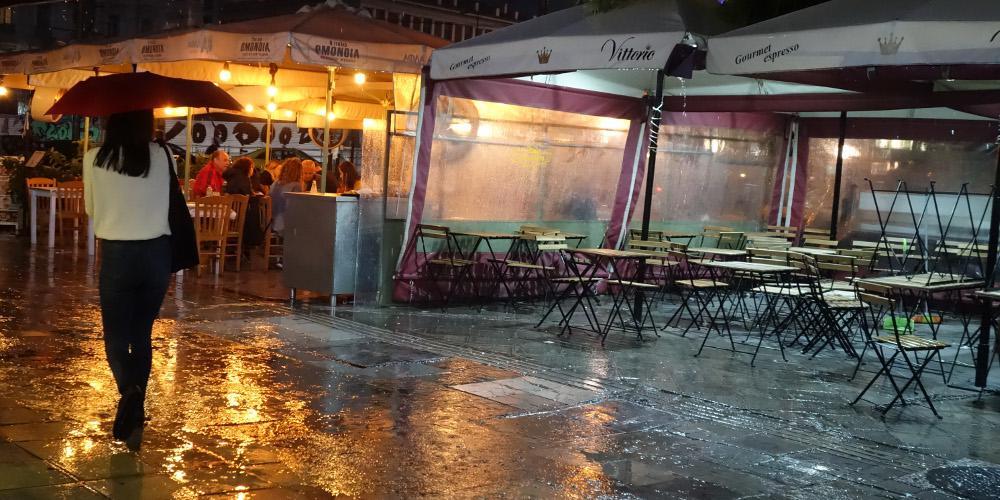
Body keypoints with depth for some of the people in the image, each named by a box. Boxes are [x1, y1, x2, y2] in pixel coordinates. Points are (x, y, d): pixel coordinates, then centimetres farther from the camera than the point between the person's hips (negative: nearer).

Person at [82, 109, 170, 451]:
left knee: (116, 336, 7)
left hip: (117, 253, -2)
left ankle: (129, 389, -21)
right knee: (142, 334, 15)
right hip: (157, 253, 2)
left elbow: (91, 209, 8)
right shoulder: (162, 156, -5)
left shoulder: (94, 159, -5)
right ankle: (135, 411, 17)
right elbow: (169, 203, 5)